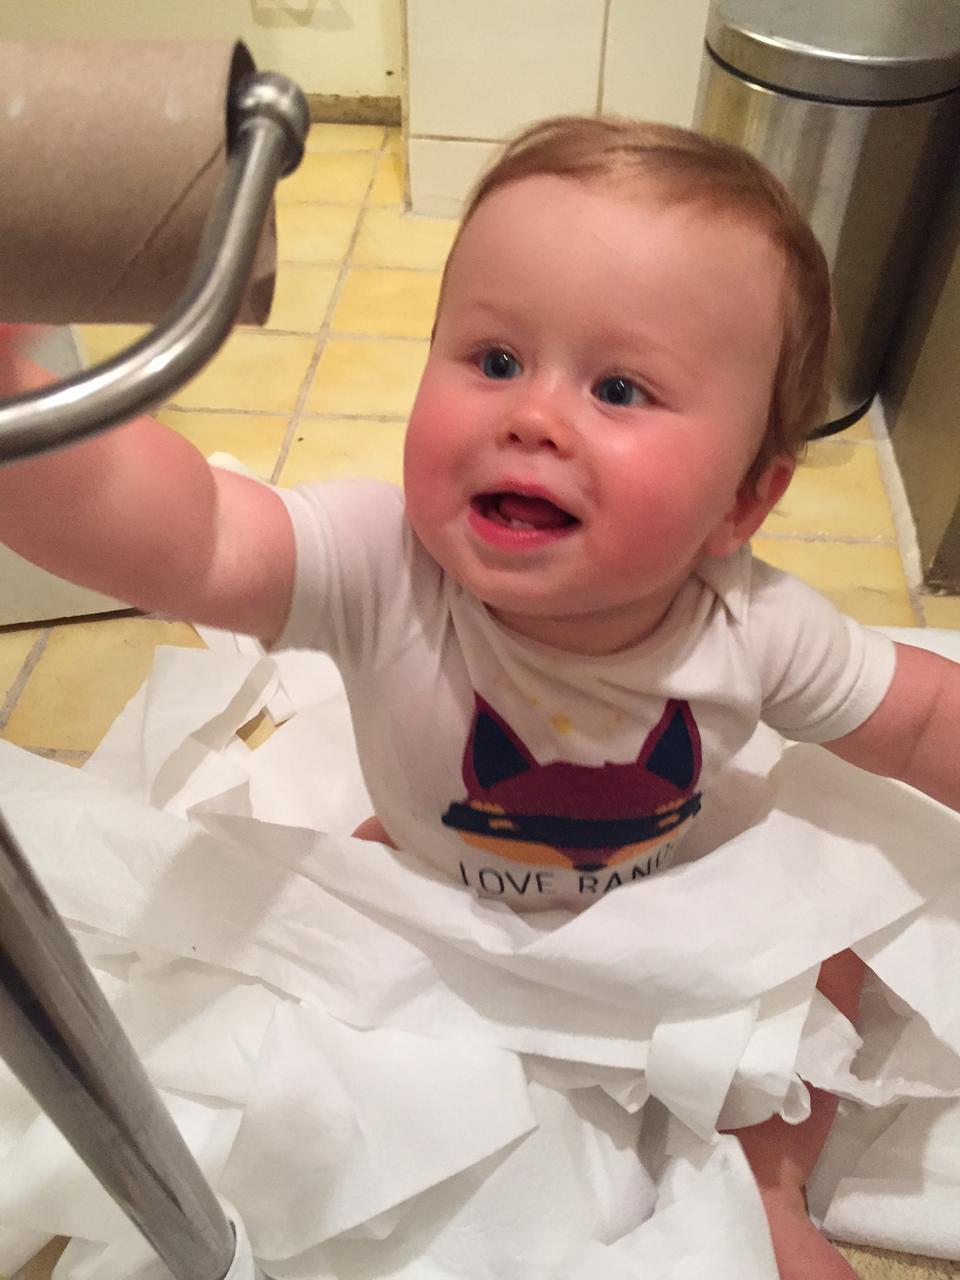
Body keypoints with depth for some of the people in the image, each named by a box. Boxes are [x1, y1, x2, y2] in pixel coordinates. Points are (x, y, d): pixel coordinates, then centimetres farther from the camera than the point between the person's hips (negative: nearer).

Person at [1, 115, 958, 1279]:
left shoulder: (756, 632, -30)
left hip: (671, 914, 1)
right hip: (433, 902, 0)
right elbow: (173, 536, -55)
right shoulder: (380, 572, -38)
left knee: (823, 942, -5)